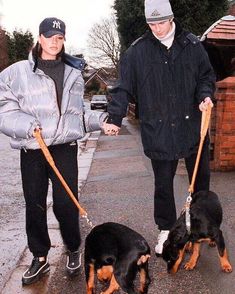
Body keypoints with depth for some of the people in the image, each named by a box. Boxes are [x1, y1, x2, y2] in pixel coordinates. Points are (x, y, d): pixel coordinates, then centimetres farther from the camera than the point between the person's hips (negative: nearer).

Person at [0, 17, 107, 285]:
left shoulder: (73, 75, 11)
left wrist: (100, 120, 0)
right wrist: (28, 125, -20)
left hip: (65, 148, 1)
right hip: (31, 150, -1)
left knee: (66, 203, 0)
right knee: (34, 205, 8)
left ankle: (73, 250, 26)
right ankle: (40, 258, 26)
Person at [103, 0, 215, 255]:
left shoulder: (192, 45, 1)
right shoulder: (137, 51, -4)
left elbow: (206, 76, 9)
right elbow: (124, 88, -3)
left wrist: (205, 95, -11)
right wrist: (114, 117, -13)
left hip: (193, 126, 2)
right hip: (158, 131, -2)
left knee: (201, 177, 17)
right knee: (163, 183, 9)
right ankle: (166, 230, 29)